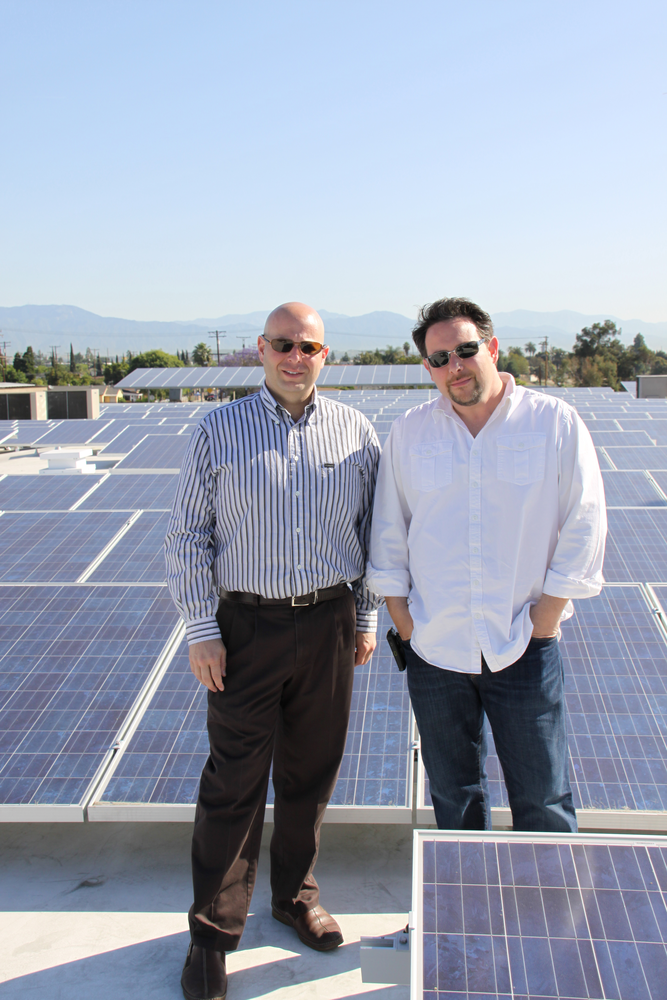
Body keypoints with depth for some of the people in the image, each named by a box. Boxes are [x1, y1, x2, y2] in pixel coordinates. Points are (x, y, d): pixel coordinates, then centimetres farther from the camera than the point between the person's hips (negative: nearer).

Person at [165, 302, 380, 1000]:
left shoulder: (356, 432, 4)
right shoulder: (218, 432, -3)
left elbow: (373, 530, 11)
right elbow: (187, 538, -1)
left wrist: (366, 619, 8)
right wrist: (200, 630, -6)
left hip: (329, 624, 3)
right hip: (246, 627, -2)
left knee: (311, 773, 15)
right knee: (234, 783, 3)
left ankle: (295, 895, 36)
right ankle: (213, 930, 21)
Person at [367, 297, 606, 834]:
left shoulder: (556, 422, -3)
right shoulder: (408, 433, 3)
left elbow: (583, 529, -2)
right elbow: (388, 537, 8)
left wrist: (543, 620, -6)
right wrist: (406, 624, 3)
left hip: (525, 650, -2)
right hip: (434, 649, 2)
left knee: (542, 799, 7)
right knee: (454, 796, 16)